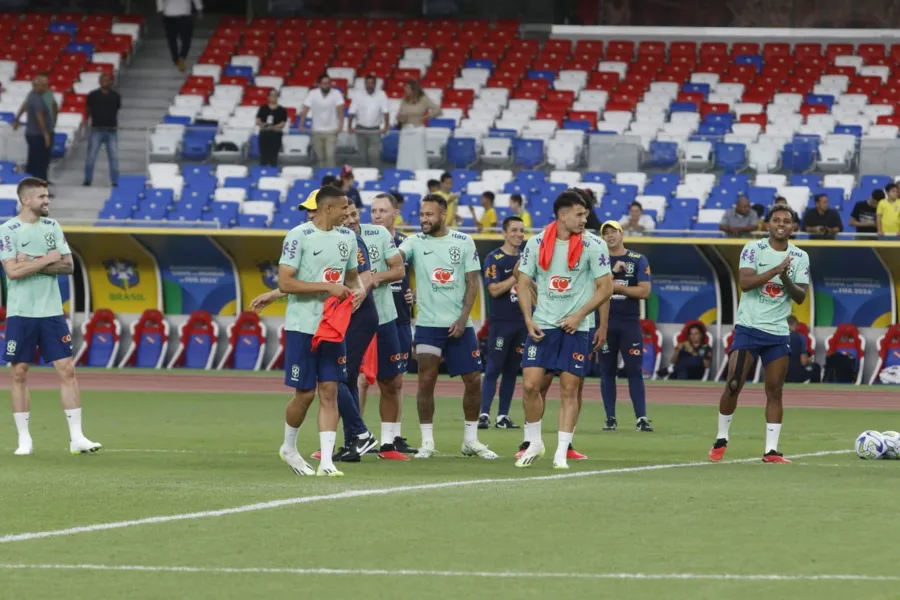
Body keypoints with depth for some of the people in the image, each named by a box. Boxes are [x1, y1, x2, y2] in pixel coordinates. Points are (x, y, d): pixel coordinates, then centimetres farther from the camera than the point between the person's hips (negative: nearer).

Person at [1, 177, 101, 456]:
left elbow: (68, 265, 1)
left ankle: (76, 437, -1)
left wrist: (33, 264, -12)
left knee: (67, 370, -3)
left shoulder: (52, 227, 8)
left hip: (52, 312, 3)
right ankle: (24, 438, 10)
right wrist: (47, 259, -11)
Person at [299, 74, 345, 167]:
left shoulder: (336, 93, -9)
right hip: (317, 131, 2)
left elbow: (340, 110, -16)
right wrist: (301, 125, -12)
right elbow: (305, 110, -6)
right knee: (320, 157, 9)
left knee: (330, 156, -13)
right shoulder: (312, 94, -5)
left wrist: (340, 124, -27)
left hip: (331, 131, -2)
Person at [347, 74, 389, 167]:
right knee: (364, 155, 7)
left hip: (374, 131, -2)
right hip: (361, 130, 2)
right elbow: (351, 113, 0)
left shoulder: (381, 95, -2)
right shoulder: (358, 96, 2)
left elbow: (386, 112, -8)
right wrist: (349, 127, -10)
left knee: (374, 154, -14)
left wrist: (386, 127, -18)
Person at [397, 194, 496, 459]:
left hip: (459, 325, 1)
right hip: (428, 324, -1)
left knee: (473, 380, 2)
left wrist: (462, 320, -7)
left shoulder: (464, 242, 3)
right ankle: (427, 442, 3)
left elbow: (473, 282, 2)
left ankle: (471, 440, 16)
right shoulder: (415, 242, 1)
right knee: (426, 381, -6)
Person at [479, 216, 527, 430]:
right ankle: (484, 414, -12)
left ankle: (503, 416, 11)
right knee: (493, 369, -9)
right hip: (500, 323, -6)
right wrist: (516, 276, -17)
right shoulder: (494, 258, -5)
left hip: (522, 323, 6)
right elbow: (494, 290, -15)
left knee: (512, 370, 8)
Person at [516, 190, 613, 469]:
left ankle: (562, 453, 3)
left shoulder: (593, 246, -4)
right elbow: (524, 284, 8)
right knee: (531, 385, -5)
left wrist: (579, 315, -12)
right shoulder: (536, 243, 1)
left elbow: (605, 287, -3)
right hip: (542, 326, 2)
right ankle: (534, 443, 14)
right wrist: (528, 319, -4)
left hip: (575, 328, -2)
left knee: (569, 390, -3)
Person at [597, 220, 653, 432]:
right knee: (607, 371, 4)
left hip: (630, 322, -2)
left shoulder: (638, 260, 4)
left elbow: (644, 291, -5)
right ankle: (610, 418, 8)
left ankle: (641, 418, -8)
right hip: (605, 321, 2)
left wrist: (618, 288, -10)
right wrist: (612, 272, -12)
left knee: (634, 370, -6)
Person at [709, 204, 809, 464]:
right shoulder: (753, 249, -3)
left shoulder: (800, 257, 5)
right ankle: (721, 439, 11)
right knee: (733, 385, -7)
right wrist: (775, 271, -25)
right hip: (748, 328, -3)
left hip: (778, 333, 3)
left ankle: (771, 450, 3)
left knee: (775, 391, 0)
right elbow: (745, 282, -16)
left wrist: (787, 280, -20)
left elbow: (800, 297, 0)